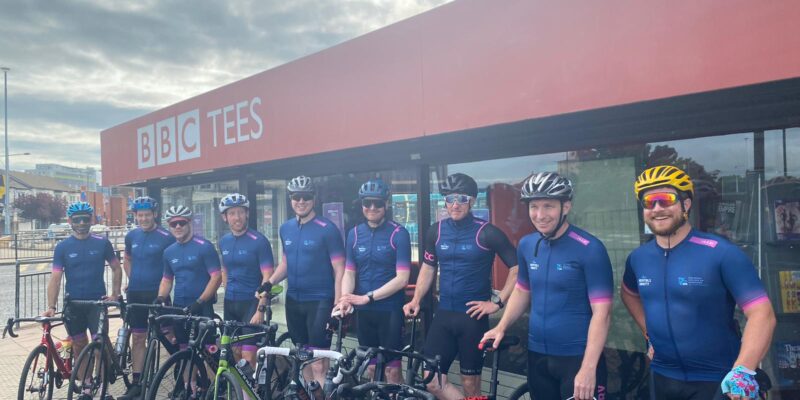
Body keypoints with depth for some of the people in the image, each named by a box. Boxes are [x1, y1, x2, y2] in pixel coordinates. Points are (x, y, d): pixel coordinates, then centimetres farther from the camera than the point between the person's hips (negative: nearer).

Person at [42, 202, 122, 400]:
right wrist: (51, 306, -15)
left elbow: (116, 268, 7)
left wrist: (115, 294, -1)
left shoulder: (102, 243, -2)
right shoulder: (63, 247, -2)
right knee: (79, 345, 8)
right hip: (73, 303, 1)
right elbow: (55, 278, -6)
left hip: (97, 302, -1)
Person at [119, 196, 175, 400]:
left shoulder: (166, 237, -9)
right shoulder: (131, 236, 7)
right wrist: (132, 280, 10)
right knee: (138, 338, 9)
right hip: (135, 294, 5)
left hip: (158, 294, -5)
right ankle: (137, 382, 16)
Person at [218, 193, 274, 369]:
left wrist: (260, 309, -19)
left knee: (248, 357, -10)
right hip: (230, 304, 6)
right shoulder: (224, 241, 7)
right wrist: (229, 294, 14)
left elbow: (267, 277, -15)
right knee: (234, 353, 10)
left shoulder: (259, 241, -11)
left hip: (252, 303, -6)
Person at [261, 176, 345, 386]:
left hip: (320, 301, -6)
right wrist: (269, 282, 1)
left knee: (318, 363, -8)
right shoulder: (286, 228, 7)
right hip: (294, 301, 6)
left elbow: (339, 270, -11)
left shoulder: (327, 229, -11)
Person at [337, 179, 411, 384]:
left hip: (390, 310, -4)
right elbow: (349, 273, 5)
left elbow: (401, 279, -14)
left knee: (391, 369, -2)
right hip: (364, 312, 4)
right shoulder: (354, 234, 6)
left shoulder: (399, 234, -9)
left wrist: (367, 297, -19)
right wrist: (345, 298, -15)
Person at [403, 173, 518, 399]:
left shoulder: (487, 233, -10)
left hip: (474, 316, -4)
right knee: (432, 381, -2)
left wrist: (498, 302, -10)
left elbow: (517, 268, -7)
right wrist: (416, 300, 4)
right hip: (444, 315, 4)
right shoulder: (436, 231, 4)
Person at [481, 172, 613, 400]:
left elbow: (601, 313, -16)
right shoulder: (526, 245, 2)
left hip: (578, 357, -5)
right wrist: (501, 327, 4)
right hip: (538, 355, 5)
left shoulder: (590, 249, -14)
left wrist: (588, 368, -22)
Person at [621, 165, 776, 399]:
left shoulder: (722, 253, -15)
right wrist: (649, 332, 8)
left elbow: (762, 314, -19)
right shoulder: (638, 258, -1)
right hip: (663, 377, 5)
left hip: (719, 381, -5)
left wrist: (744, 370, -31)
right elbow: (628, 293, 20)